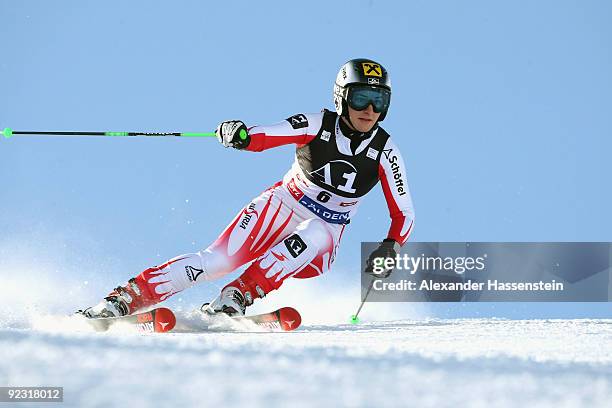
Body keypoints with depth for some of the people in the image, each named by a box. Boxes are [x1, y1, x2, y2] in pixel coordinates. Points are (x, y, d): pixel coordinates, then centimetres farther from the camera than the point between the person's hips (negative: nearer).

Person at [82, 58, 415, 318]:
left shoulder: (385, 152, -7)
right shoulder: (318, 125, -10)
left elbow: (404, 214, -2)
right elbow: (264, 137, -20)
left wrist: (390, 247, -22)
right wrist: (238, 134, -43)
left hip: (323, 232, 1)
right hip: (282, 205, -1)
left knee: (313, 238, -36)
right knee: (218, 260, -21)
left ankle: (237, 297, -38)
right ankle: (122, 300, -22)